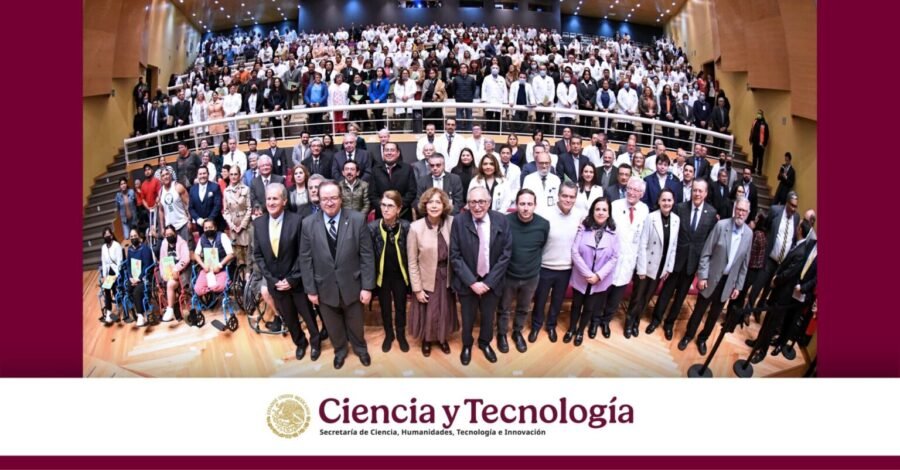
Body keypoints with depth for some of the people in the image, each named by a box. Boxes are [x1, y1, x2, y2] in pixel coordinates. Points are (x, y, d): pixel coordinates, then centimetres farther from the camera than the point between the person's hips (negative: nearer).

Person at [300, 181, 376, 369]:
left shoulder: (357, 219, -14)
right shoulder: (308, 224, -10)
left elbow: (367, 255, -11)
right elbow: (305, 260, -4)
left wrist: (367, 286, -11)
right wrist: (310, 289, -4)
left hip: (352, 285, -1)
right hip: (325, 288, 1)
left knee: (355, 324, 21)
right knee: (333, 325, 22)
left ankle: (360, 348, 50)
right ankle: (340, 350, 50)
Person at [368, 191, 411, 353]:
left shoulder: (406, 227, -17)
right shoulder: (372, 227, -17)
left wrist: (410, 276, -8)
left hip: (400, 275, 0)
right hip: (382, 275, 0)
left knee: (401, 307, 19)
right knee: (385, 307, 20)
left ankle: (401, 335, 42)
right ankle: (388, 335, 43)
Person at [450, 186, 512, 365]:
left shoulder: (501, 220, -11)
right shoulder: (459, 221, -14)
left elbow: (506, 253, -8)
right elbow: (455, 256, -12)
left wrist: (489, 281, -12)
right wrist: (472, 282, -17)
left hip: (491, 281, 1)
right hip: (467, 282, -1)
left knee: (488, 316, 20)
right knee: (468, 318, 16)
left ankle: (485, 342, 48)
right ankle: (467, 345, 44)